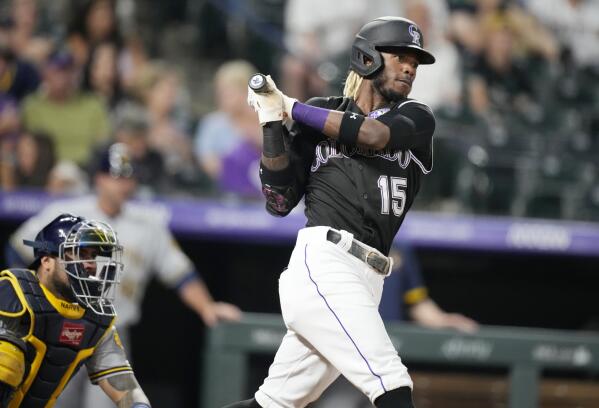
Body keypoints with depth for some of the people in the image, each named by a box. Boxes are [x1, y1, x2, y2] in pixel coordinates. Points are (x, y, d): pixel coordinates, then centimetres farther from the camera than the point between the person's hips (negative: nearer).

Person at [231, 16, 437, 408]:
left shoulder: (416, 118, 12)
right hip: (323, 263, -4)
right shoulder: (319, 116, 9)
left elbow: (372, 134, -11)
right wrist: (273, 123, -4)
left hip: (365, 283, 4)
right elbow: (280, 202, 5)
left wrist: (291, 107, -5)